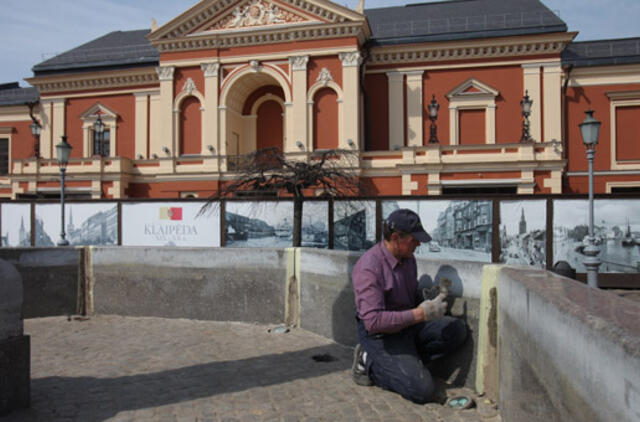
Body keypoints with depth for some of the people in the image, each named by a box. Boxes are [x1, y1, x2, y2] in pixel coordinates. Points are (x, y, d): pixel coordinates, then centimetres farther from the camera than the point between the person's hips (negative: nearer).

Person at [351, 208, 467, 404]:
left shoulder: (408, 258, 4)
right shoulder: (368, 267, -24)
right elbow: (373, 321, -30)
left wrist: (428, 299, -1)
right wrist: (420, 314, -29)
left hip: (408, 325, 8)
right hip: (381, 335, -8)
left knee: (456, 329, -10)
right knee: (423, 390, -18)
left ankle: (406, 361, -4)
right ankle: (370, 364, 1)